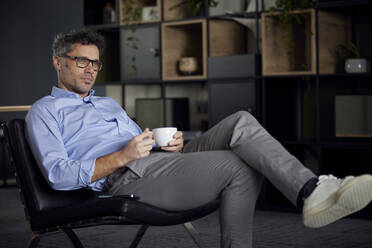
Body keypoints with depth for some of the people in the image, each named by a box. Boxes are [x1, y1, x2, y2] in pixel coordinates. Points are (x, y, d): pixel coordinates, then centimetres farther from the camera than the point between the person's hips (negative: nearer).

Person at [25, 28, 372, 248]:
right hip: (125, 179, -7)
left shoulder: (109, 105, 34)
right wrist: (123, 156, -15)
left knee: (241, 123, -16)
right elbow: (59, 176, -6)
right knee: (240, 166, -24)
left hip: (161, 163, 7)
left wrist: (169, 144, 4)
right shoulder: (44, 111, 11)